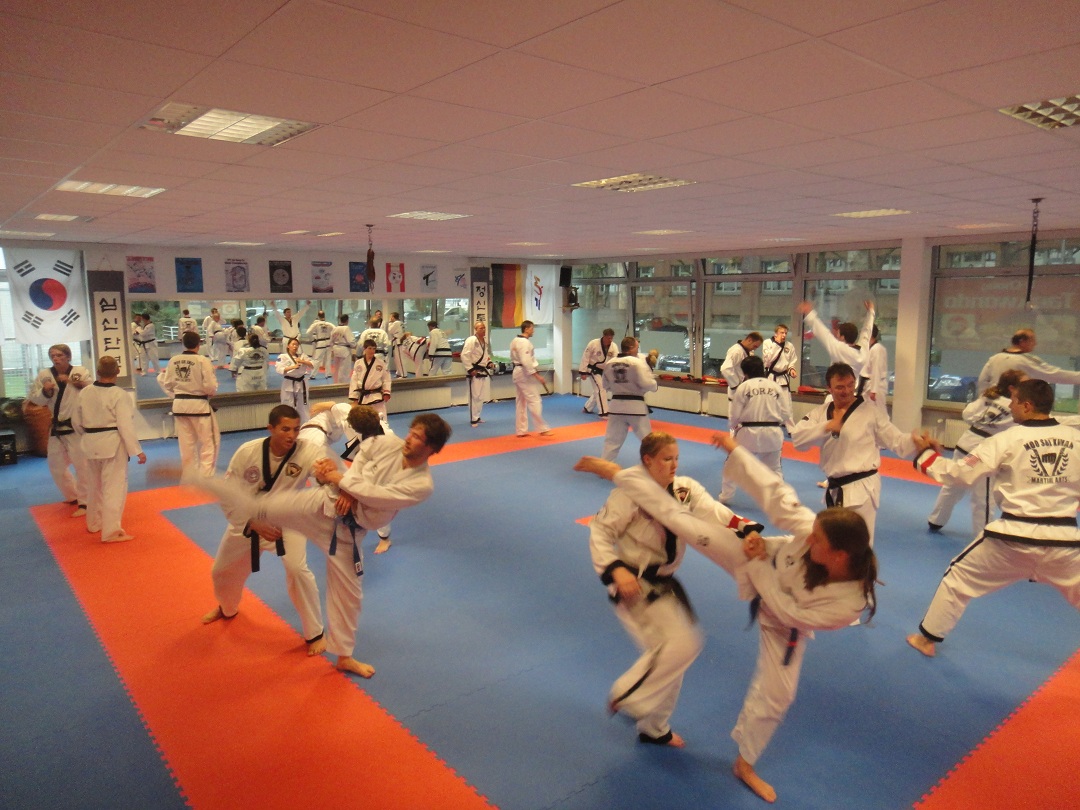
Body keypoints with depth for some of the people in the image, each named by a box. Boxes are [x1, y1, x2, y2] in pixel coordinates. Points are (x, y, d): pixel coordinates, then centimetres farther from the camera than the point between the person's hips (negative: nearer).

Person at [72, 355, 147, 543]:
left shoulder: (85, 393, 3)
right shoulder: (120, 395, -15)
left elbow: (76, 421, 11)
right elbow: (126, 425, -18)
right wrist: (137, 450, -13)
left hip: (91, 444, 7)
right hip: (113, 444, -6)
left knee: (94, 485, 22)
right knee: (114, 487, -1)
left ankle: (94, 523, 38)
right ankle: (111, 531, 0)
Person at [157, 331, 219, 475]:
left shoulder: (173, 360, 0)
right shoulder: (203, 361, -15)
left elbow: (167, 384, 7)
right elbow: (210, 386, -16)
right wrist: (212, 392, 6)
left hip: (179, 405, 5)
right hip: (199, 405, -5)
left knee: (186, 444, 15)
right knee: (209, 442, 5)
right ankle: (205, 477, 1)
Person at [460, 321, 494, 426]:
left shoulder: (485, 341, 12)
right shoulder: (471, 340, -14)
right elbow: (464, 355, -19)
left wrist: (489, 363, 6)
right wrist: (470, 369, -21)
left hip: (484, 371, 9)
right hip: (475, 372, -9)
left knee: (482, 396, 14)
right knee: (475, 396, -7)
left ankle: (477, 416, 27)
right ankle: (473, 419, 0)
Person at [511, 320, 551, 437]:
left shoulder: (515, 341, 11)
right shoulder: (525, 342, -19)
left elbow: (513, 358, 18)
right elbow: (526, 362, -25)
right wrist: (537, 375, -22)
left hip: (517, 372, 10)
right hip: (524, 374, -10)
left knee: (521, 402, 13)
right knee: (535, 401, -6)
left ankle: (521, 430, 16)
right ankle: (543, 429, -4)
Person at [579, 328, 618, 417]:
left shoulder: (613, 346, -10)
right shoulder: (593, 343, -22)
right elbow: (585, 357, -17)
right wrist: (583, 372, -17)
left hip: (603, 371, 6)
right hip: (593, 370, -6)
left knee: (597, 391, 16)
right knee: (601, 389, -16)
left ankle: (587, 408, 36)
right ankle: (603, 413, -14)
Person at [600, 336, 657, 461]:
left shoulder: (609, 363, 3)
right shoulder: (638, 362, -13)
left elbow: (606, 386, 13)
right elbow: (648, 384, -18)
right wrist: (654, 383, 3)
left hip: (616, 405, 4)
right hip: (635, 406, -4)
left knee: (612, 439, 12)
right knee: (647, 438, 12)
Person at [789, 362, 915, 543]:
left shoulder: (870, 412, -5)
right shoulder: (820, 413, 4)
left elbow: (899, 442, -6)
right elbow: (798, 438, -10)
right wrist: (826, 427, -22)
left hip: (861, 489, -5)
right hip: (835, 489, 5)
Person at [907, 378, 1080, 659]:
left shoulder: (1008, 440, -8)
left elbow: (961, 474, -6)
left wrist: (927, 454, 6)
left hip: (1014, 536, -2)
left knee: (959, 577, 16)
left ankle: (928, 638, 24)